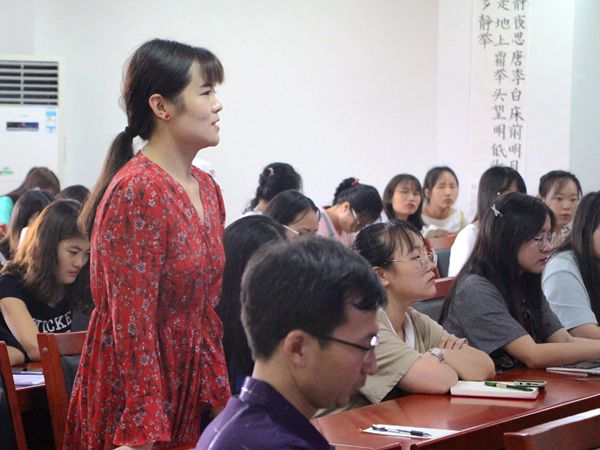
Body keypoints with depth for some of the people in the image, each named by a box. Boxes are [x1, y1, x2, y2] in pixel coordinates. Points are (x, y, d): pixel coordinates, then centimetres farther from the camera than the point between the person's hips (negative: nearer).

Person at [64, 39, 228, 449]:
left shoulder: (205, 188, 8)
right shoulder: (137, 192, -17)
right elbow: (133, 323, -20)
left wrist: (221, 392, 11)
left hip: (191, 386, 8)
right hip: (134, 389, -8)